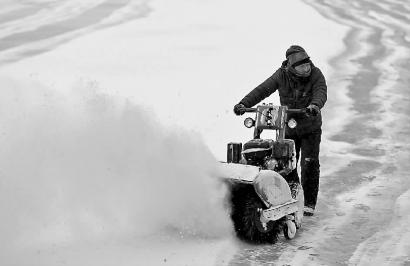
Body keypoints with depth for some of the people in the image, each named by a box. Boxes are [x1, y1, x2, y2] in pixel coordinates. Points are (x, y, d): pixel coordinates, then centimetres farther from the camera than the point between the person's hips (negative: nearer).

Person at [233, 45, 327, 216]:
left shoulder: (315, 75, -13)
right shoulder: (282, 75, -8)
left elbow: (321, 93, -29)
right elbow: (263, 89, -13)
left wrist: (315, 105, -51)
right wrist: (244, 104, -26)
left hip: (310, 128, -2)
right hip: (287, 127, 2)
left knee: (309, 164, -7)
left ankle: (309, 203, 5)